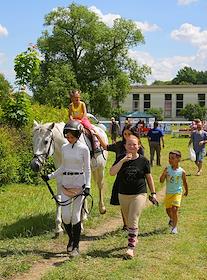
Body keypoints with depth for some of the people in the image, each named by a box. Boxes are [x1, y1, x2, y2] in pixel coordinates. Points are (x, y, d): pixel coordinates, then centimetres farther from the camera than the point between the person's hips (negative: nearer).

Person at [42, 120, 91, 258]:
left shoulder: (84, 149, -6)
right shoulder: (64, 148, 8)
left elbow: (87, 169, -5)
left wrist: (87, 186, -15)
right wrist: (50, 176, 12)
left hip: (79, 184, -4)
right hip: (66, 184, 4)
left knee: (75, 216, -1)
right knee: (65, 216, 0)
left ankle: (76, 246, 13)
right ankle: (71, 238, 26)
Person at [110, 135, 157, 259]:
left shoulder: (143, 160, -4)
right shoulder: (121, 159, -2)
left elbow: (149, 177, 6)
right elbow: (112, 172, -17)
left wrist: (153, 193, 6)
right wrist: (123, 160, -26)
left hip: (139, 194, -3)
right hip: (123, 195, 3)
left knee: (133, 220, -13)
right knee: (128, 220, 17)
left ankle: (131, 247, -12)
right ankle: (134, 238, 41)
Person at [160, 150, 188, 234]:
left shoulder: (182, 172, -13)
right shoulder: (167, 169, -9)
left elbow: (184, 182, 4)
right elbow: (161, 181, -11)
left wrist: (186, 191, 16)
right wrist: (164, 174, -30)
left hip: (177, 193, -3)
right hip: (168, 193, 3)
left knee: (174, 209, -16)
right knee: (168, 210, 16)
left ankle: (174, 226, 1)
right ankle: (171, 219, 49)